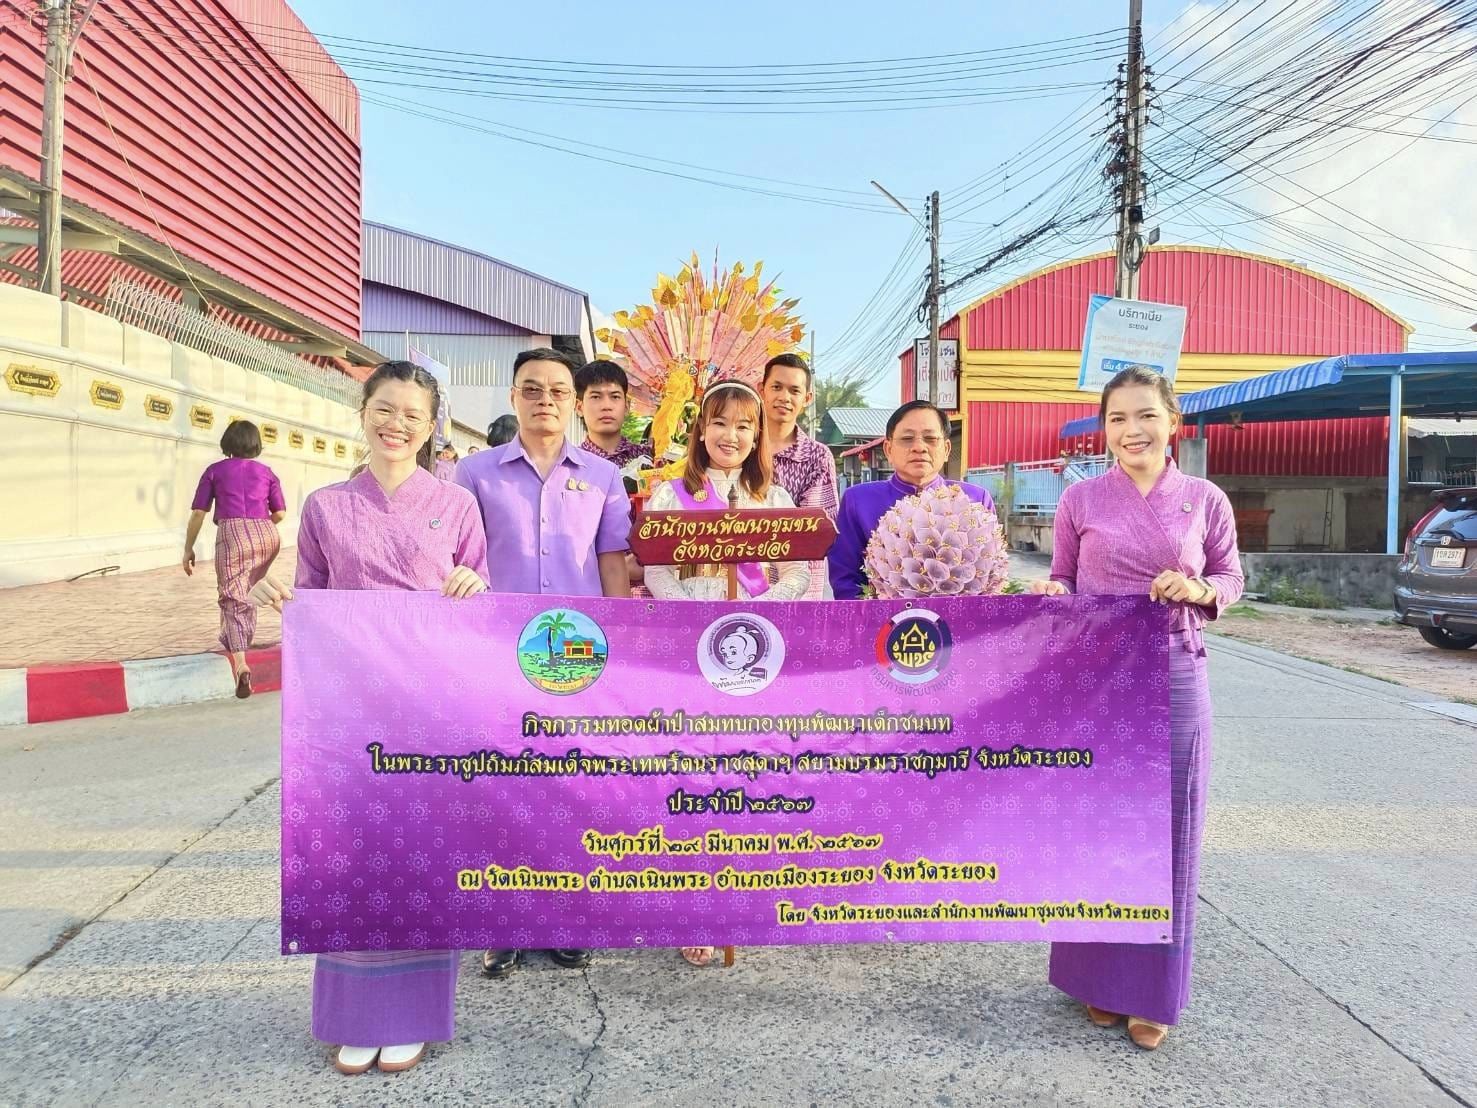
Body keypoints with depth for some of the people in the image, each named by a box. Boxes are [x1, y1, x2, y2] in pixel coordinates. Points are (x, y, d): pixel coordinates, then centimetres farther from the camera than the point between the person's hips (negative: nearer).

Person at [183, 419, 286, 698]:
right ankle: (238, 645, 35)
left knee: (233, 599, -6)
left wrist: (188, 549, 13)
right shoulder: (267, 473, 18)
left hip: (233, 533, -3)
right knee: (246, 591, 26)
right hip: (267, 536, 3)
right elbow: (280, 512, 12)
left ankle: (240, 664, -26)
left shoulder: (215, 470, 12)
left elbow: (198, 513, 7)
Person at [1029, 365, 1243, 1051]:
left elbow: (1231, 577, 11)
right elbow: (1062, 580, 8)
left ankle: (1154, 992, 23)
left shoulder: (1205, 500, 3)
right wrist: (1052, 596, -14)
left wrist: (1200, 591, -10)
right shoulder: (1080, 500, 2)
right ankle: (1099, 977, 25)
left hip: (1175, 678, 1)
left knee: (1167, 831, 7)